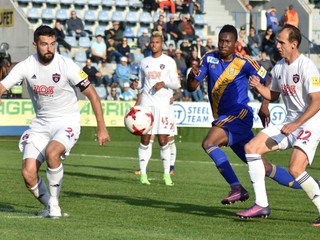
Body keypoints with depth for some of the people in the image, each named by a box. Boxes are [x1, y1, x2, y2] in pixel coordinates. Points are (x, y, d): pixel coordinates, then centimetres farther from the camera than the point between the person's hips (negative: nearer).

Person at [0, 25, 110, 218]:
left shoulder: (67, 66, -15)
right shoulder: (26, 66, -8)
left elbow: (92, 94, -9)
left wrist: (102, 128, -9)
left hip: (67, 122, -4)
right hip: (41, 123, 4)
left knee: (52, 152, -34)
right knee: (28, 173, -10)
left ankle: (54, 203, -14)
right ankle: (49, 206, 16)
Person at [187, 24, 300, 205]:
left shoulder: (244, 63, -8)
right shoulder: (209, 58, 7)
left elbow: (269, 80, 1)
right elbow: (192, 87, 5)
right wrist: (192, 75, -17)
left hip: (240, 114, -6)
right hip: (222, 118, 6)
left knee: (208, 143, -26)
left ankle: (237, 189, -22)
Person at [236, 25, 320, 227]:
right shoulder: (279, 67, 8)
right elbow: (273, 95, 23)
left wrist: (296, 124, -25)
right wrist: (258, 87, 2)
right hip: (290, 123, 8)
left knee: (295, 169, -24)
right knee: (251, 147, -2)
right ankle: (262, 205, 0)